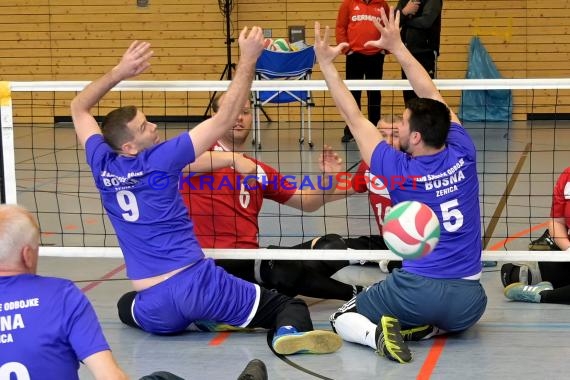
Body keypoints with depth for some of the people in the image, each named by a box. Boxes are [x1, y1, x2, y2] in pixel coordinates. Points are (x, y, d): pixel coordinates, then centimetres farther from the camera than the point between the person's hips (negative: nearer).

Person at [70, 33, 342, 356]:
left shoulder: (103, 166, 3)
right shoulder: (159, 159, -10)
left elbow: (79, 108, 20)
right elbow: (225, 119, -10)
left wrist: (119, 72, 14)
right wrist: (249, 58, -8)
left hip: (156, 310, 5)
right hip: (198, 284, -5)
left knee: (127, 306, 42)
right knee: (290, 305, -3)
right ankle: (291, 330, -36)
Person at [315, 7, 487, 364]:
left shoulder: (399, 172, -9)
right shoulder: (463, 155, -2)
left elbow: (354, 117, -1)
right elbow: (433, 97, 10)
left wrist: (326, 63, 2)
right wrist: (397, 46, 14)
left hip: (417, 290, -3)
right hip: (468, 301, 3)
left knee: (342, 320, 20)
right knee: (452, 317, 41)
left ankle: (377, 333, -13)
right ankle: (430, 328, 6)